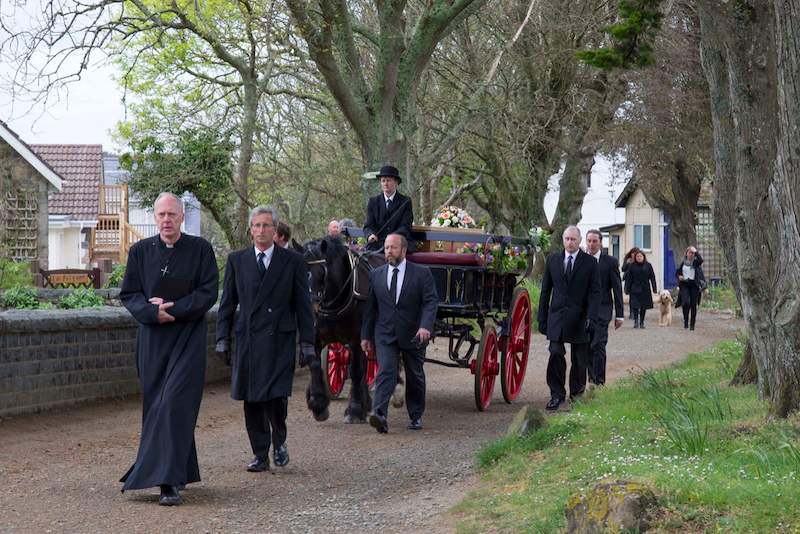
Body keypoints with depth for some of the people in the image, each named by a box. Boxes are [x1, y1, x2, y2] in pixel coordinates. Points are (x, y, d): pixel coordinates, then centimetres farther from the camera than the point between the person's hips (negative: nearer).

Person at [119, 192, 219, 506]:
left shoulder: (200, 249, 1)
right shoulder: (140, 251, 8)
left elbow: (209, 292, -4)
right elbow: (128, 294, 5)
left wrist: (171, 307, -13)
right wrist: (154, 312, -14)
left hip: (188, 338, -3)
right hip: (152, 339, 3)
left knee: (175, 405, -13)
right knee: (156, 406, 6)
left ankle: (168, 482, -16)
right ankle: (179, 474, 19)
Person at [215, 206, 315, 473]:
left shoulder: (293, 261, 5)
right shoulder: (236, 260, 10)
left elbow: (303, 304, 5)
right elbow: (227, 303, 12)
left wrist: (307, 342, 1)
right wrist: (222, 339, 6)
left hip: (280, 340, -2)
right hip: (248, 340, 2)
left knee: (277, 395, -13)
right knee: (252, 400, 3)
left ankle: (279, 441, 13)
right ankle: (261, 455, 13)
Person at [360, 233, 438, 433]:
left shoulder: (422, 273, -3)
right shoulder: (376, 275, 6)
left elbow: (431, 302, -12)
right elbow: (370, 306, 10)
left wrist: (426, 326, -28)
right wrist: (366, 335, 7)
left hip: (413, 335, -1)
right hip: (385, 335, 1)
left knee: (415, 377, 12)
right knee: (385, 371, -17)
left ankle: (416, 416, 30)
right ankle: (379, 415, -29)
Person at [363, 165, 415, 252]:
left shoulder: (406, 202, 7)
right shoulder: (373, 202, 15)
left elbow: (405, 227, -2)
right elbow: (368, 226, 7)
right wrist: (370, 235, -19)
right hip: (378, 243, 2)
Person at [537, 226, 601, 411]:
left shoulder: (590, 263, 1)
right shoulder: (552, 260, 8)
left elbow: (595, 292, -2)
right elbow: (546, 290, 11)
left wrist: (591, 318, -14)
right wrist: (542, 319, 7)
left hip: (579, 319, -1)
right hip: (557, 317, 1)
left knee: (579, 360, 5)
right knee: (556, 355, -8)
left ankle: (576, 394, 19)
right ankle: (557, 395, 0)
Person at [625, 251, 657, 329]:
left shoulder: (648, 265, 3)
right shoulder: (632, 266, 2)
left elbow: (652, 277, 3)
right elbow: (629, 279, 4)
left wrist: (654, 288, -3)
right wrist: (628, 290, 0)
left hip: (645, 289, 1)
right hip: (635, 289, -1)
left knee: (644, 307, 6)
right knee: (635, 305, -13)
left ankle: (641, 322, 15)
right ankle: (636, 321, -7)